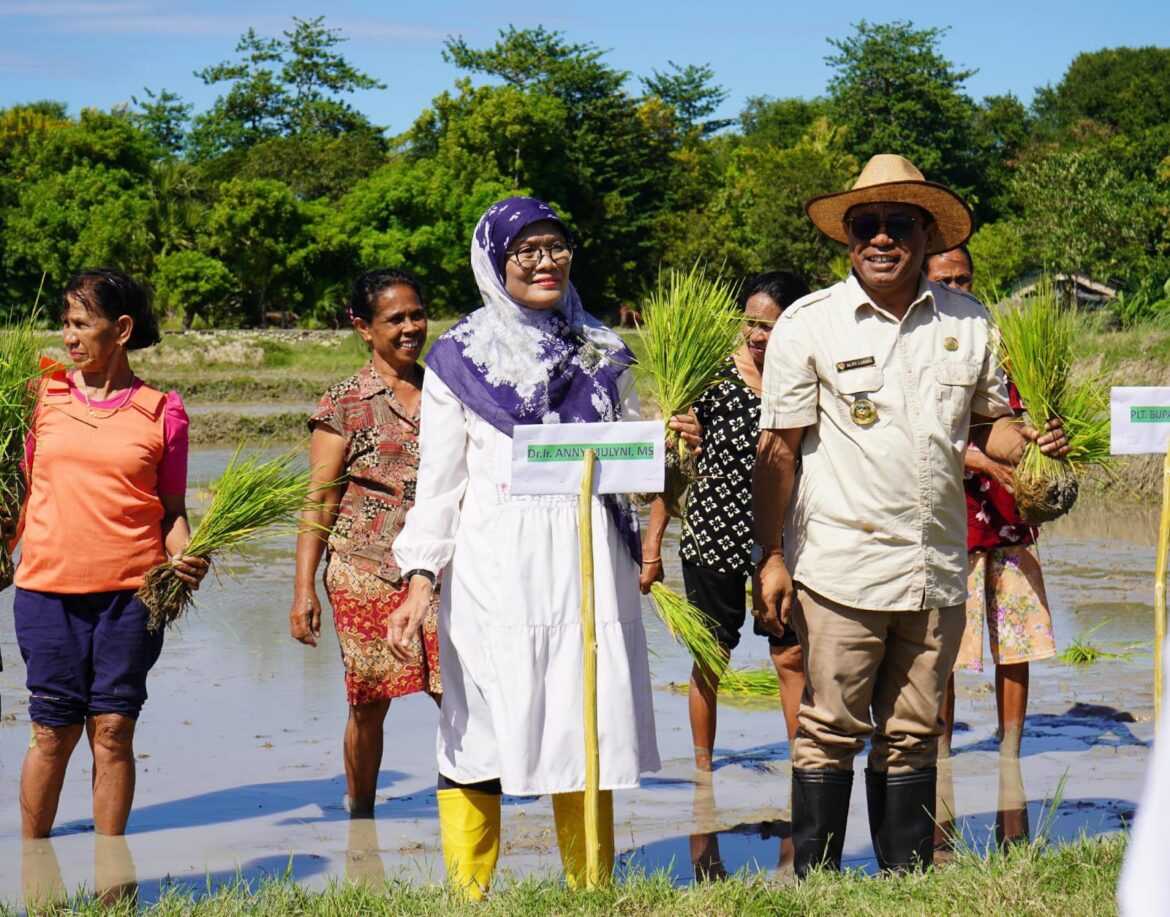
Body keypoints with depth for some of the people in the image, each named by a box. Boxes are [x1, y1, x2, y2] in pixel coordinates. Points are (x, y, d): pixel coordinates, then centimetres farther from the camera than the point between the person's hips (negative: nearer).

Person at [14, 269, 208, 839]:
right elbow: (23, 487, 13)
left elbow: (171, 510, 9)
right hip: (48, 585, 1)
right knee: (53, 731, 3)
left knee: (113, 729, 1)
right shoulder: (44, 398, 8)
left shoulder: (161, 412, 5)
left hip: (131, 589, -1)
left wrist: (185, 561, -9)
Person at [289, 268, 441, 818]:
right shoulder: (343, 404, 0)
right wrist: (304, 589, -7)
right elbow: (320, 502, -1)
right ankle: (360, 815, 24)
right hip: (366, 570, -2)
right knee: (368, 703, 5)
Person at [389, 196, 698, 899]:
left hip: (589, 569, 2)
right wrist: (420, 583, -4)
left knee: (589, 735, 2)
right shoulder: (458, 359, 6)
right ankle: (467, 898, 7)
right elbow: (438, 482, 5)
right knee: (480, 737, -3)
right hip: (493, 571, -2)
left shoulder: (602, 353, 13)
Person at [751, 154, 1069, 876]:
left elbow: (989, 421, 17)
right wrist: (772, 557, -5)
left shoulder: (968, 322, 8)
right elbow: (779, 447, -1)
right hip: (841, 568, -3)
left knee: (913, 735, 11)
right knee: (831, 731, 0)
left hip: (937, 568, 3)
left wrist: (1028, 443, -6)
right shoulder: (809, 323, -2)